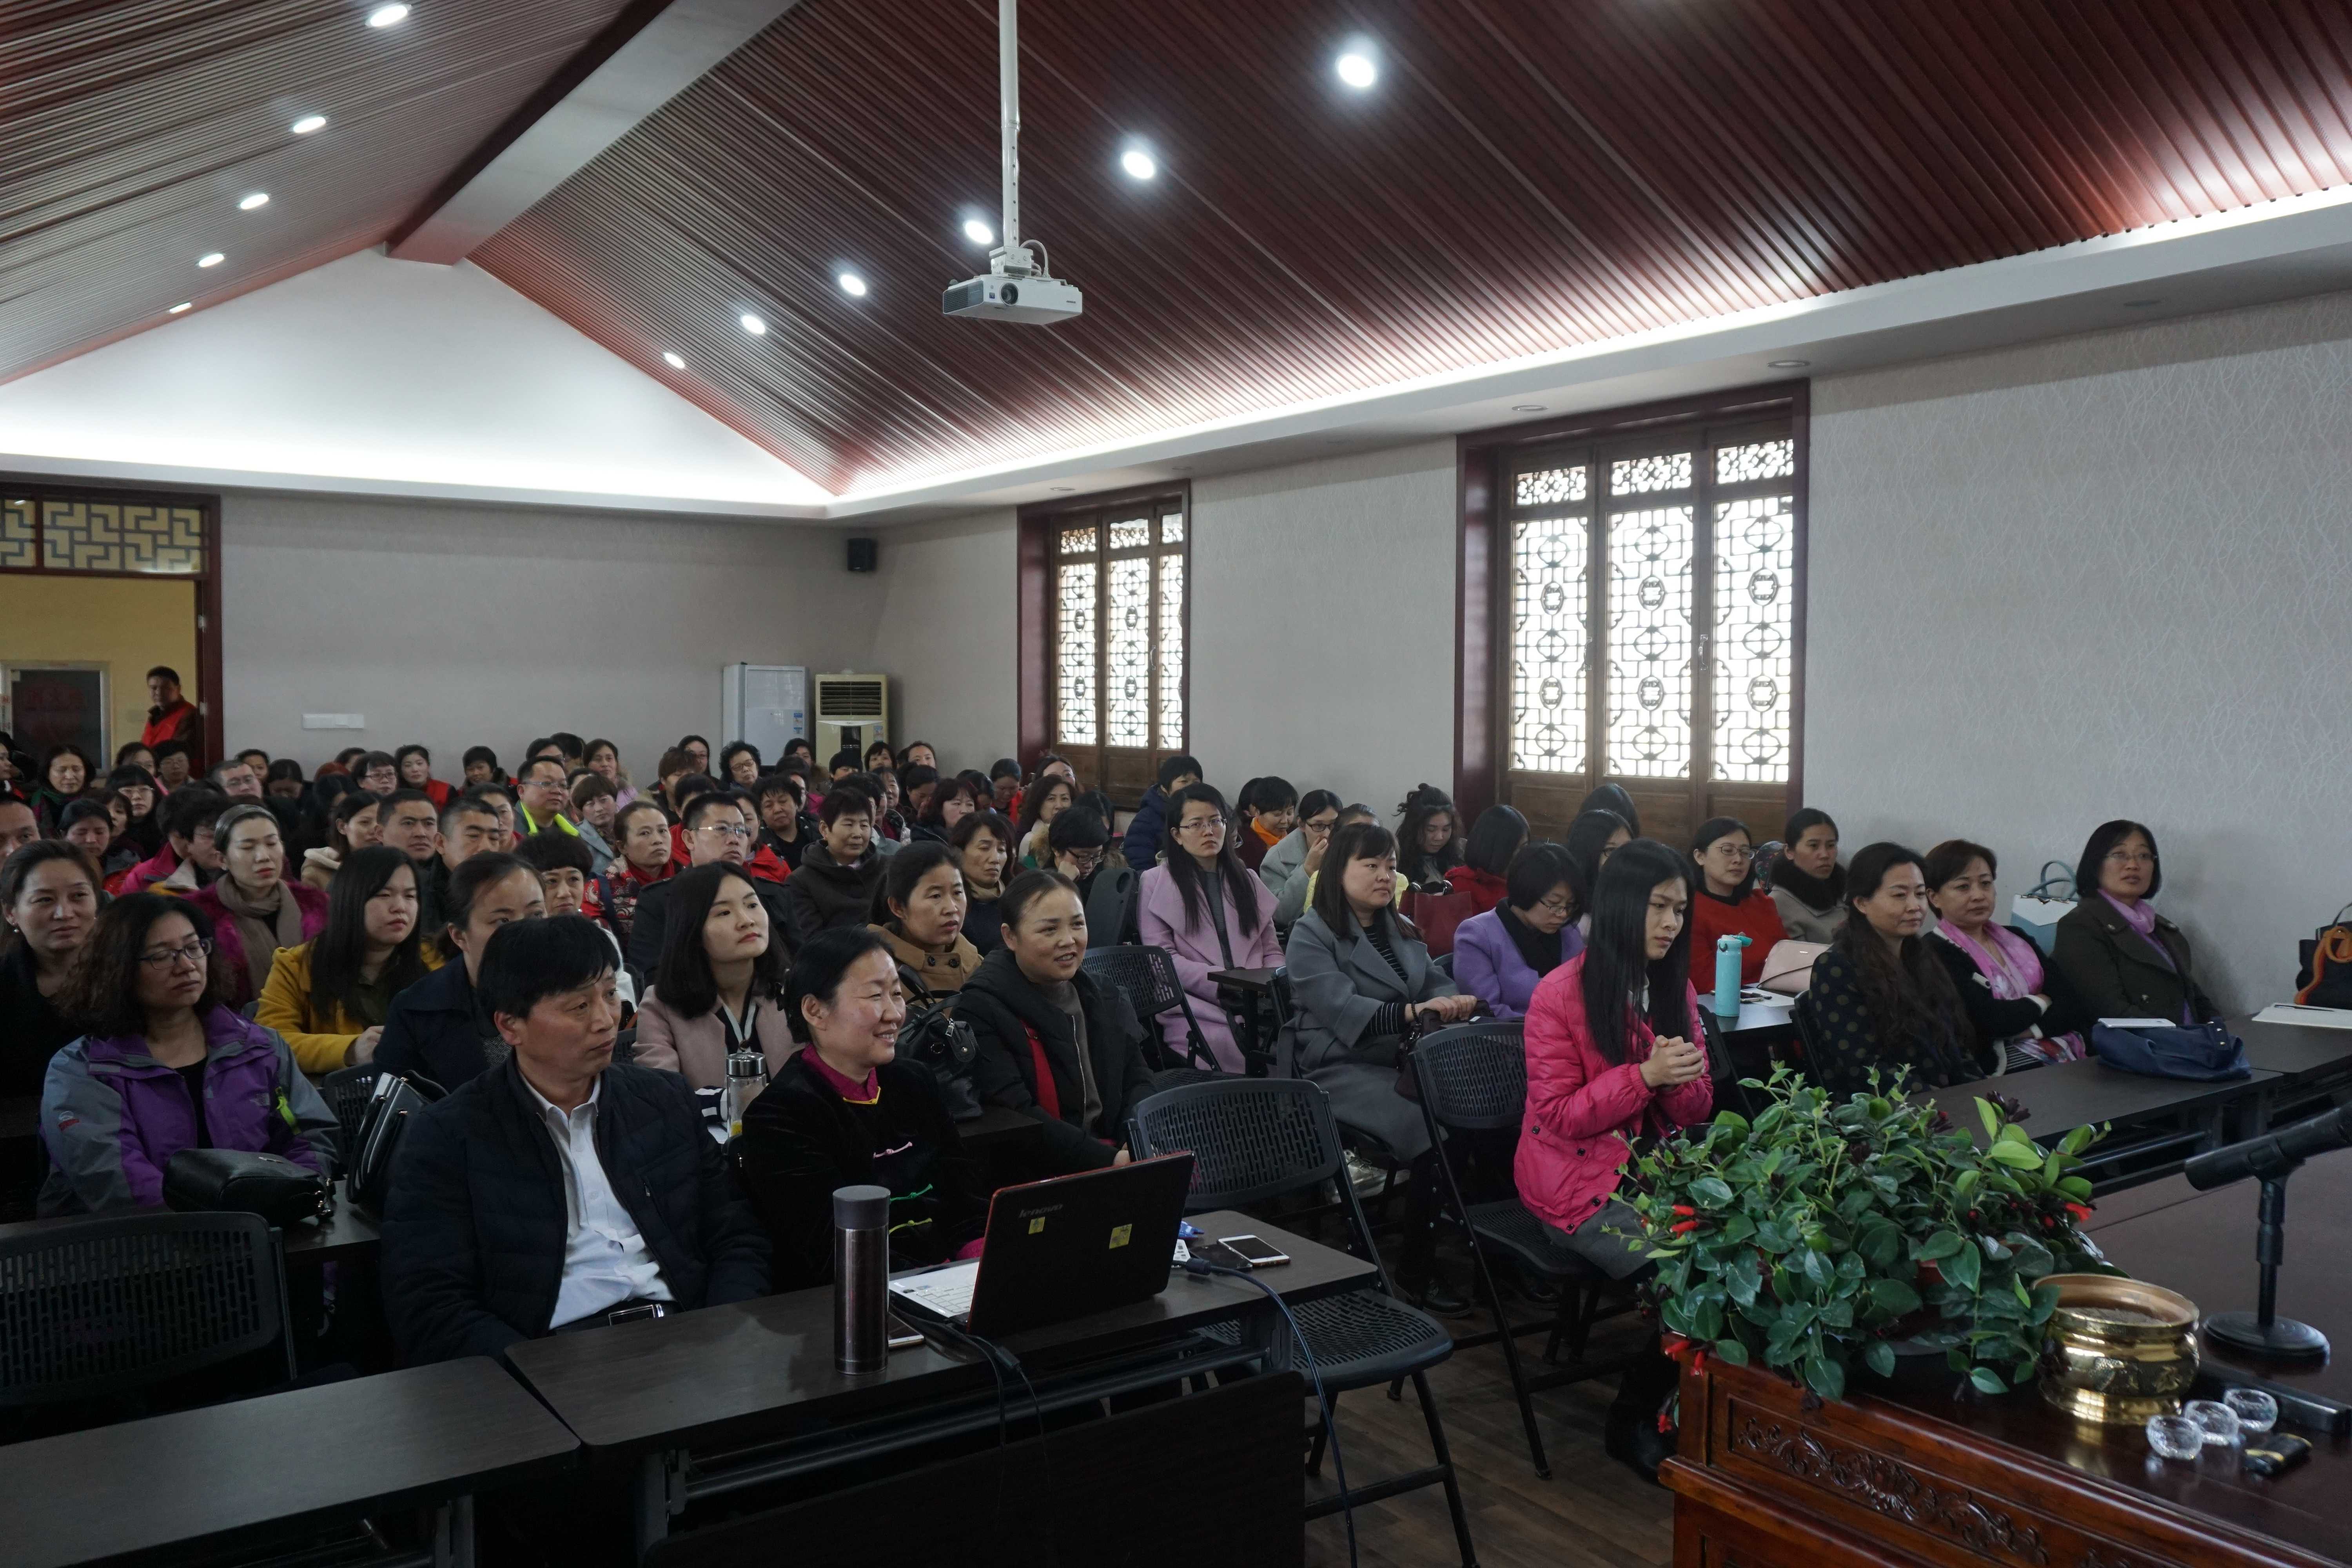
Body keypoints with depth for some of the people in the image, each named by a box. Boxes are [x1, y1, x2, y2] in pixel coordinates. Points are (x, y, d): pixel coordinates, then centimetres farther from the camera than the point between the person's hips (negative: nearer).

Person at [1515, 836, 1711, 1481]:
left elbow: (1697, 1108, 11)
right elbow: (1557, 1116, -12)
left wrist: (1682, 1080, -14)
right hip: (1578, 1181, -6)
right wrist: (1645, 1075, -23)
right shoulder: (1562, 993, -10)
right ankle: (1633, 1423, 0)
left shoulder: (1675, 987, 9)